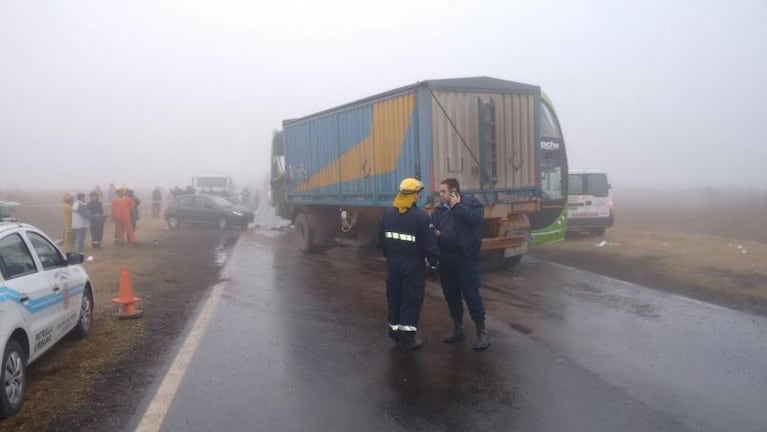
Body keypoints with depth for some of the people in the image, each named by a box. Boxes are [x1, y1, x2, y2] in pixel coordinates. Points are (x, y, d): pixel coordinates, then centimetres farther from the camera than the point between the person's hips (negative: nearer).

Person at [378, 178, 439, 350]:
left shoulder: (388, 213, 2)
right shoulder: (421, 216, -16)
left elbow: (381, 240, 9)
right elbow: (429, 244, -15)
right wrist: (433, 262, -1)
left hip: (393, 263, 5)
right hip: (413, 264, -5)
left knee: (394, 298, 16)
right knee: (411, 301, 4)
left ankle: (395, 331, 27)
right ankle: (408, 337, 9)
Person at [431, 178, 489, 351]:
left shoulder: (471, 202, -3)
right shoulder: (439, 209, 11)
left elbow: (476, 219, -21)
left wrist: (457, 206, -14)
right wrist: (434, 232, -14)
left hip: (466, 257, -5)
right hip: (445, 259, 5)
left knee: (471, 294, -2)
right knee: (451, 295, 13)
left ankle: (482, 332, 10)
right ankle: (458, 329, 29)